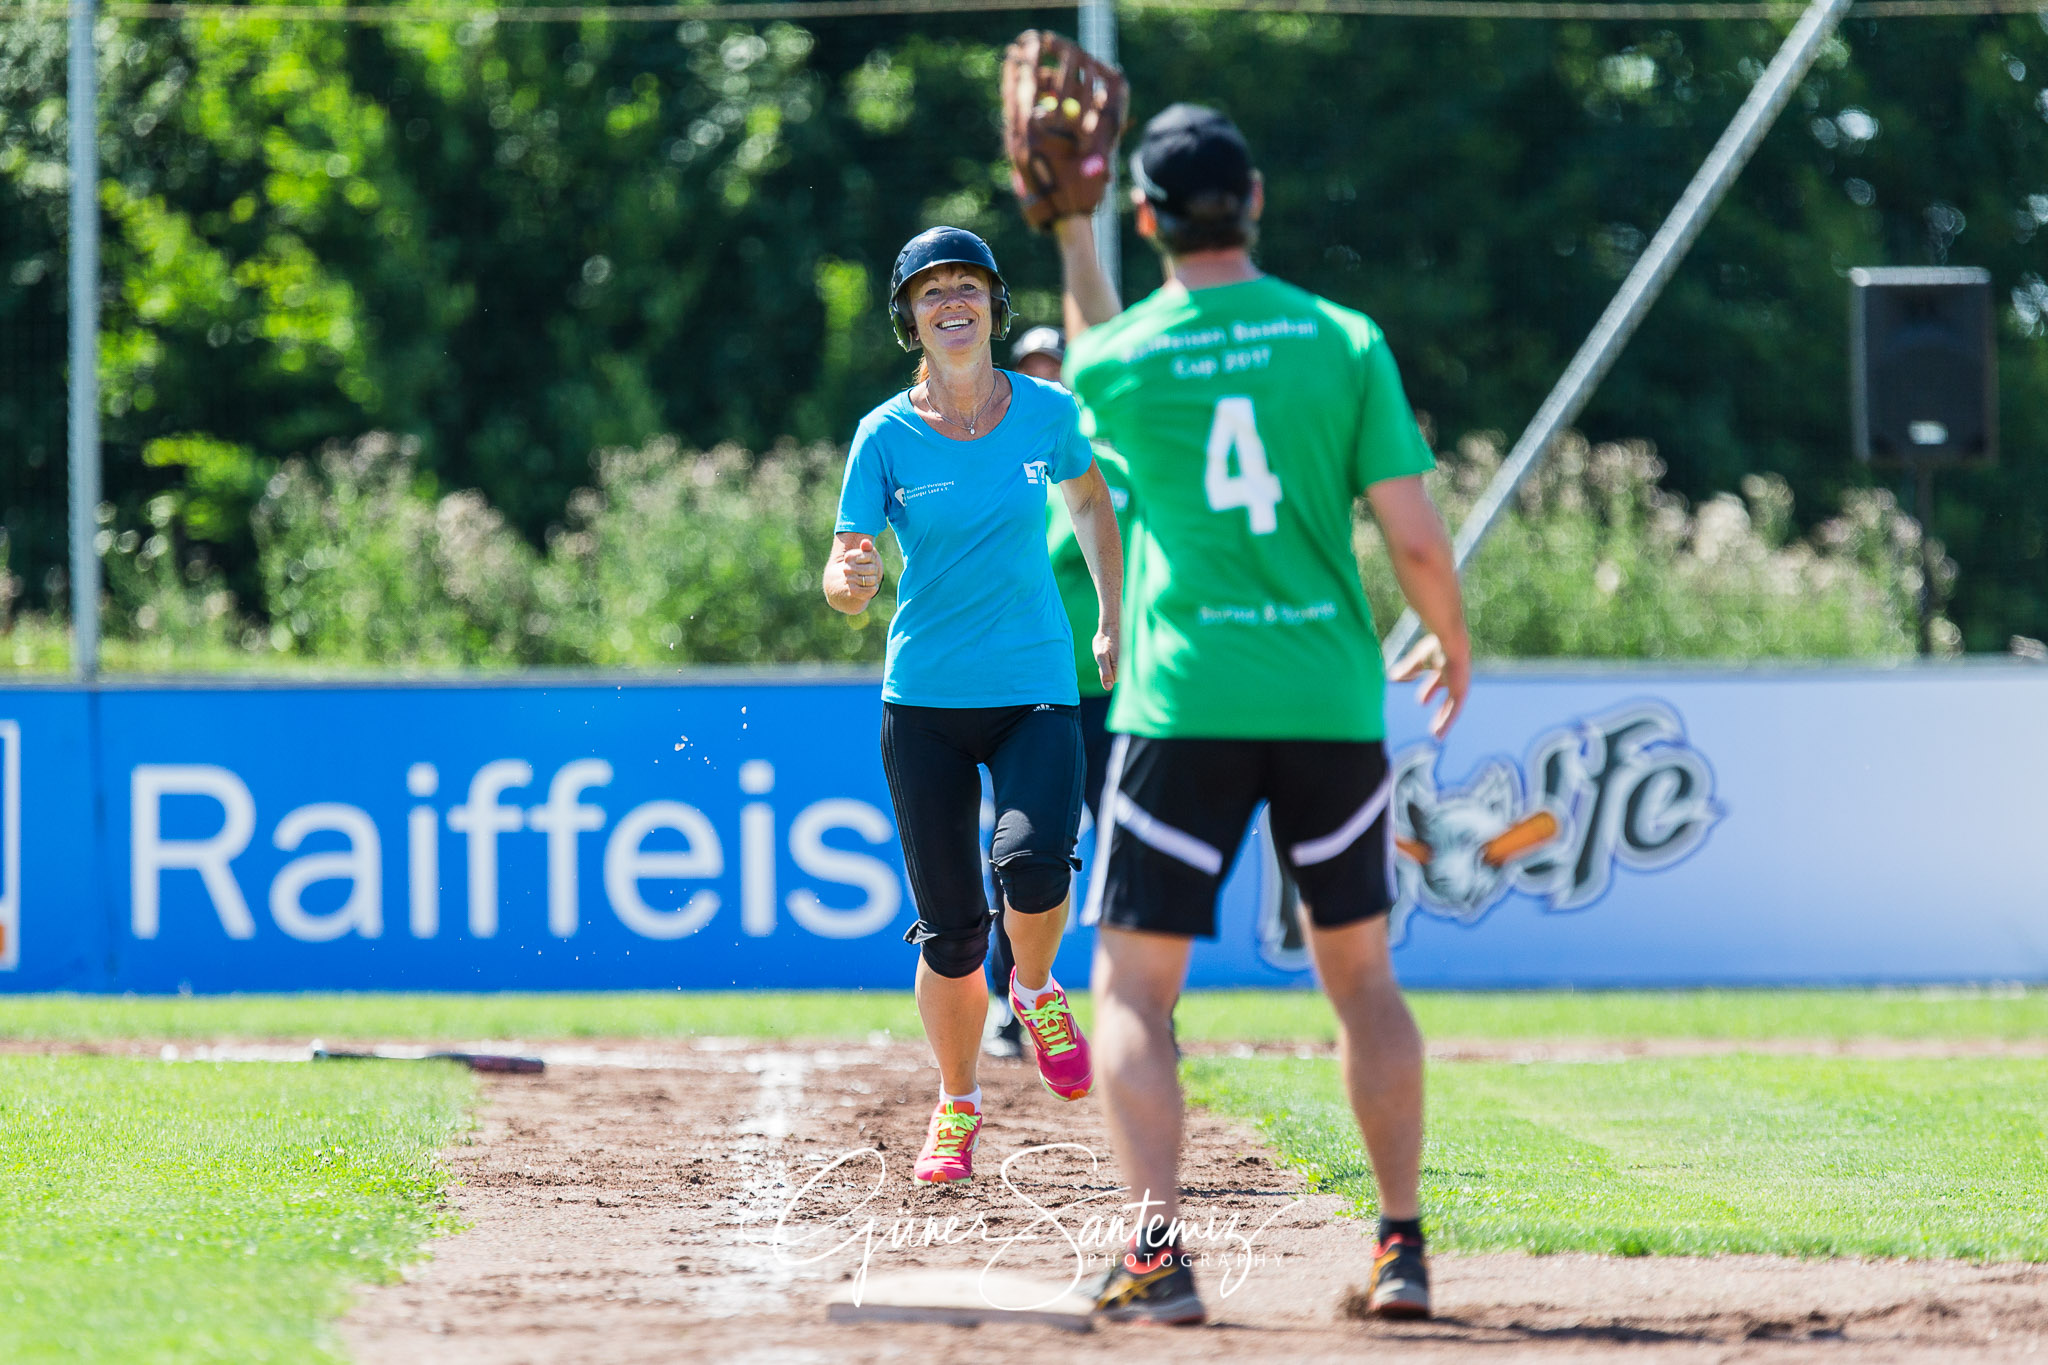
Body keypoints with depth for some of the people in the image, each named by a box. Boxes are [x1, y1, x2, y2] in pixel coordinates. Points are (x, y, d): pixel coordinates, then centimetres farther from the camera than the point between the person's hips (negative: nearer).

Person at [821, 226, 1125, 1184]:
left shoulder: (1047, 413, 1)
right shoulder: (887, 437, -2)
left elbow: (1089, 500, 21)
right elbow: (847, 581, -4)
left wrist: (1113, 623, 20)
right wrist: (851, 580, -28)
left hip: (1036, 691, 0)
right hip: (924, 703, 0)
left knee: (1032, 863, -26)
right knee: (950, 929, -1)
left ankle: (1037, 991, 7)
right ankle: (956, 1107, 22)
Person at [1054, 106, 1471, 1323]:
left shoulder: (1119, 358, -1)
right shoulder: (1344, 341, 0)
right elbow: (1418, 539, -2)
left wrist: (1072, 230, 31)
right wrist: (1453, 644, 16)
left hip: (1186, 706, -2)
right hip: (1334, 701, 2)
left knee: (1134, 985, 2)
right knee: (1361, 974, 17)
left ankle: (1159, 1253, -14)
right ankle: (1403, 1247, 13)